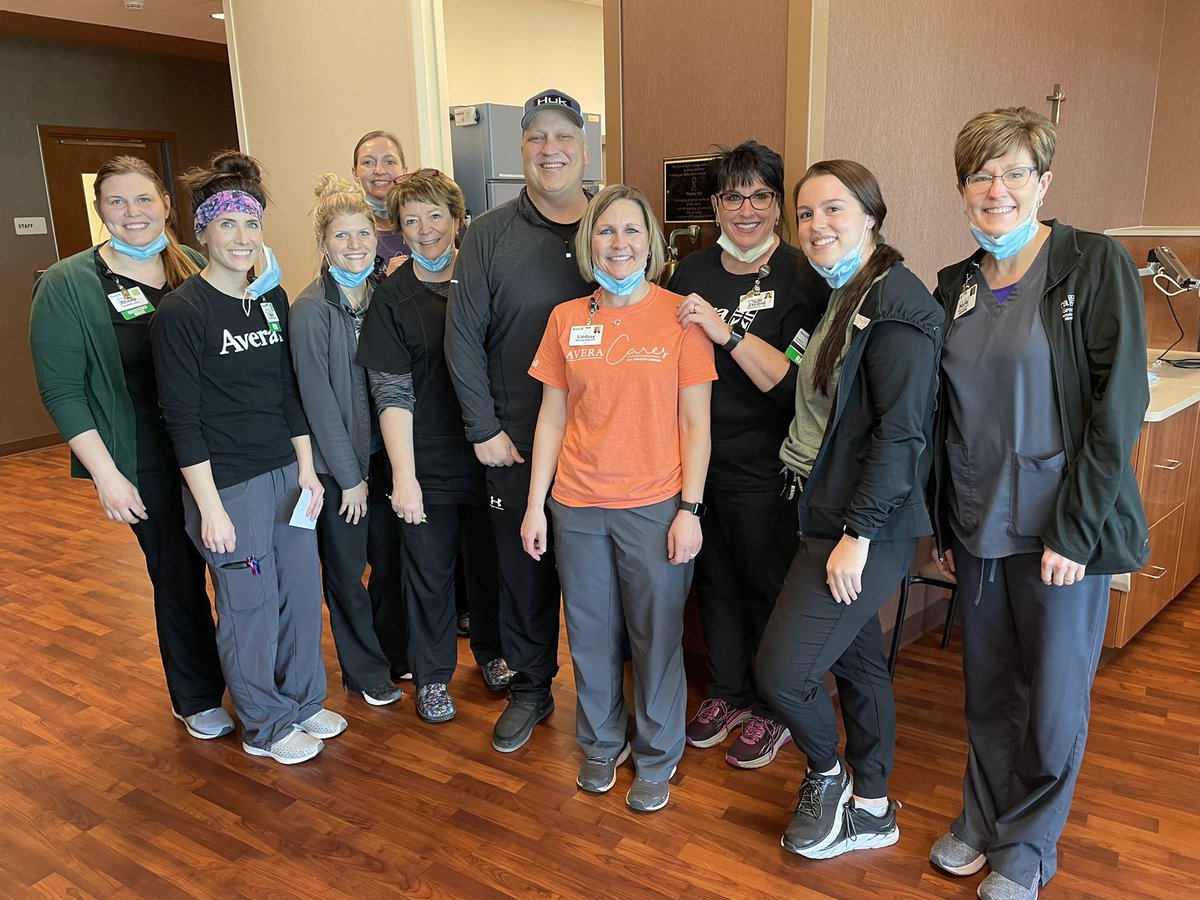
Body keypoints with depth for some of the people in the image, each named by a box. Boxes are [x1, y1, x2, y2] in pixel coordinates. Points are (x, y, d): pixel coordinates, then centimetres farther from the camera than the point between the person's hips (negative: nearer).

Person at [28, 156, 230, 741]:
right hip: (148, 466, -2)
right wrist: (106, 475, -10)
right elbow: (61, 390, -6)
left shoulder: (197, 267, 3)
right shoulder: (67, 286, -6)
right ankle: (196, 699, 32)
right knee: (178, 577, 9)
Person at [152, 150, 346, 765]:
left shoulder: (273, 297, 6)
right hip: (228, 484, -6)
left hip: (286, 471, 6)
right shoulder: (180, 312, -13)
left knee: (303, 592, 14)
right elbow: (182, 419, -13)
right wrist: (209, 507, -15)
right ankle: (266, 726, 28)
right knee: (251, 607, 7)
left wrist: (307, 467, 7)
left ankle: (303, 701, 36)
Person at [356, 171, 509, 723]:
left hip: (487, 455, 2)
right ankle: (433, 675, 31)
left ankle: (491, 650, 41)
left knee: (489, 559, 17)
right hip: (428, 466, -2)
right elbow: (392, 394, -10)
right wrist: (404, 475, -15)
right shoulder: (391, 298, -6)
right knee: (430, 571, 10)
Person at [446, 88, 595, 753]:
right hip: (516, 439, 0)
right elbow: (463, 337, -1)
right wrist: (484, 428, -5)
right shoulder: (489, 235, -1)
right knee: (524, 565, 10)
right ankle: (530, 688, 31)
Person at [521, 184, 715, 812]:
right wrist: (535, 504, 6)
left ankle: (657, 759, 30)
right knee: (590, 635, 14)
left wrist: (690, 508, -9)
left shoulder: (680, 314, -3)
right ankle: (601, 744, 37)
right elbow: (552, 418, 8)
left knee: (656, 638, 8)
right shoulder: (566, 319, 5)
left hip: (655, 507, -3)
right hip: (578, 506, 3)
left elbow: (695, 421, -4)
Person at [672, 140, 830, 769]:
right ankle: (727, 693, 38)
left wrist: (724, 330, -27)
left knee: (768, 590, 9)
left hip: (765, 471, -5)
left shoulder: (801, 279, -11)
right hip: (699, 460, 5)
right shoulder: (692, 271, 6)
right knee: (714, 582, 18)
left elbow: (793, 382, -21)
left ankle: (773, 711, 30)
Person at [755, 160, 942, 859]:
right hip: (829, 513, 9)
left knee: (782, 670, -6)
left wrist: (858, 533, -21)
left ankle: (826, 775, 23)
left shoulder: (895, 303, -17)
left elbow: (902, 430, -22)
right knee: (858, 661, 18)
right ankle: (870, 810, 34)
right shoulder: (842, 298, 13)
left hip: (867, 527, -9)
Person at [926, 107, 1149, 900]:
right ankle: (983, 821, 37)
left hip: (1062, 532, -4)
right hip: (978, 529, 4)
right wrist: (943, 525, 11)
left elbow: (1119, 405, -13)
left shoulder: (1095, 265, -8)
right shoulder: (956, 286, 7)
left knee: (1053, 703, 9)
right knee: (989, 692, 16)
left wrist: (1074, 531, -16)